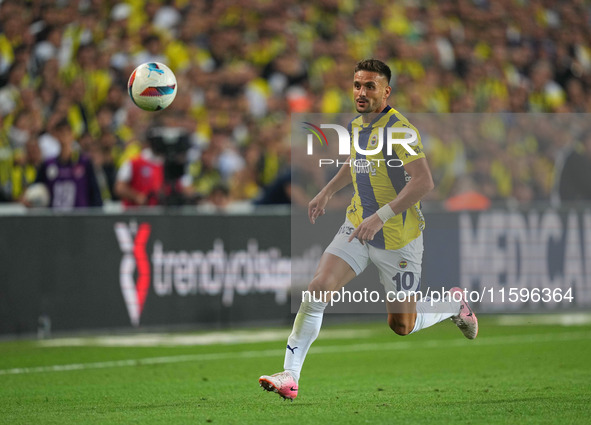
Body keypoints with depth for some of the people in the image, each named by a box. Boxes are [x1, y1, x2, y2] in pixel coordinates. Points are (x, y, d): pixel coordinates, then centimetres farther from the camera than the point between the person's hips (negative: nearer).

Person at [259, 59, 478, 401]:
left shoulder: (398, 128, -20)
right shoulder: (356, 125, 5)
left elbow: (424, 182, -29)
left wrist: (381, 216, -33)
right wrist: (327, 192, 21)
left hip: (398, 238, -6)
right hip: (357, 228, 6)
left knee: (401, 326, 6)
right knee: (318, 288, -16)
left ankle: (455, 304, 36)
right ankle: (290, 376, -13)